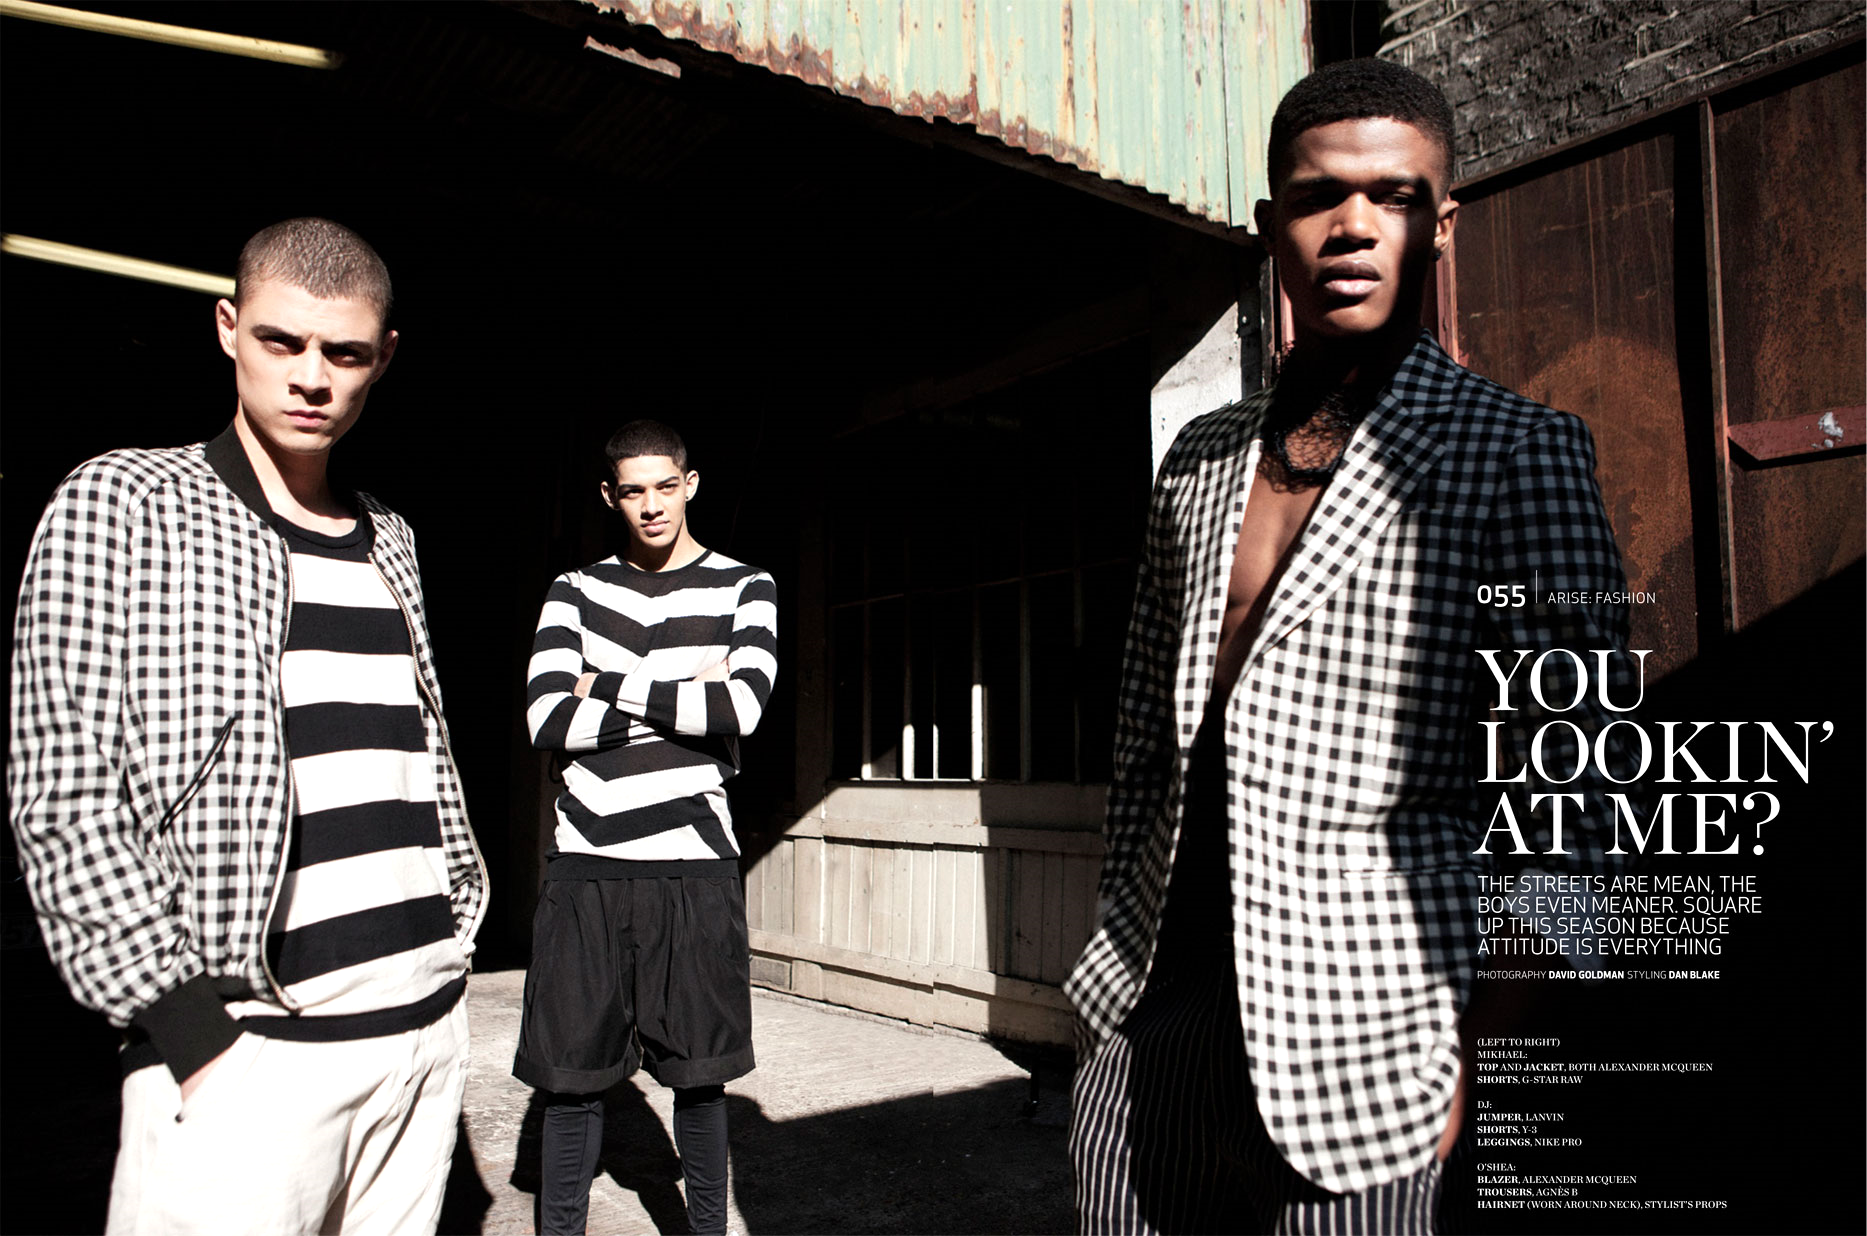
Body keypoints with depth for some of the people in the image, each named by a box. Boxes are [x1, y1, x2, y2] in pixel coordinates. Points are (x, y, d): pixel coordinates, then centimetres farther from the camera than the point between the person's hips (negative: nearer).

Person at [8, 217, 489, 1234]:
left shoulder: (390, 539, 13)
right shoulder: (118, 507, -3)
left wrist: (461, 914, 13)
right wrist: (190, 1027, -14)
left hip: (429, 1018, 5)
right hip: (246, 1046, -5)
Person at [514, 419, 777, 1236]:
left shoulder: (744, 588, 6)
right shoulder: (576, 592, 11)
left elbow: (741, 709, -11)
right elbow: (547, 720, -3)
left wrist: (611, 686, -5)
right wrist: (680, 693, -7)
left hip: (693, 866, -1)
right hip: (587, 867, 2)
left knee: (698, 1073, 6)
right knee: (571, 1073, 5)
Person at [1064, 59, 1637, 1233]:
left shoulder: (1518, 454, -5)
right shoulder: (1202, 458, 9)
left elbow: (1565, 789, -7)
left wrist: (1482, 1053, -9)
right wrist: (1123, 948, 12)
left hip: (1346, 1041, -4)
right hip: (1146, 1015, 5)